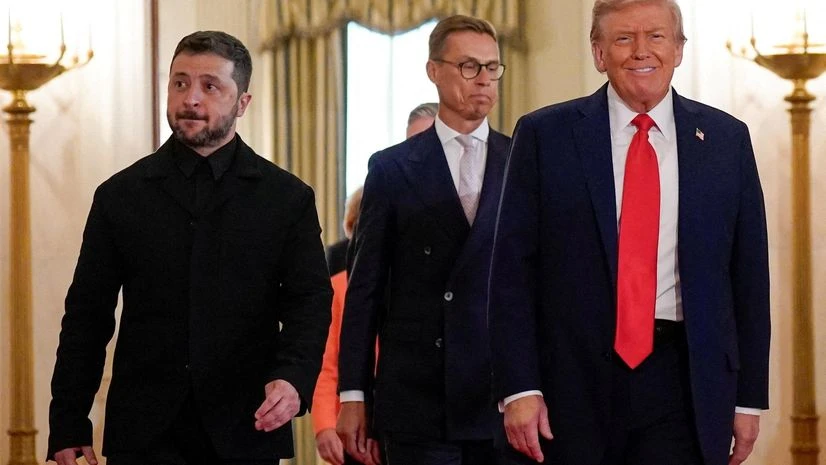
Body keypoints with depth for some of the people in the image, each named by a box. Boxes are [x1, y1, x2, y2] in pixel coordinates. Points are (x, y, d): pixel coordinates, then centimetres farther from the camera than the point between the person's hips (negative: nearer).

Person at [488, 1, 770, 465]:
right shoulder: (545, 135, 2)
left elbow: (749, 275, 9)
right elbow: (513, 270, 0)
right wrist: (519, 387, -8)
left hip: (684, 381, 1)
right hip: (574, 383, -1)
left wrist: (749, 396, 7)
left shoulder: (727, 139, 7)